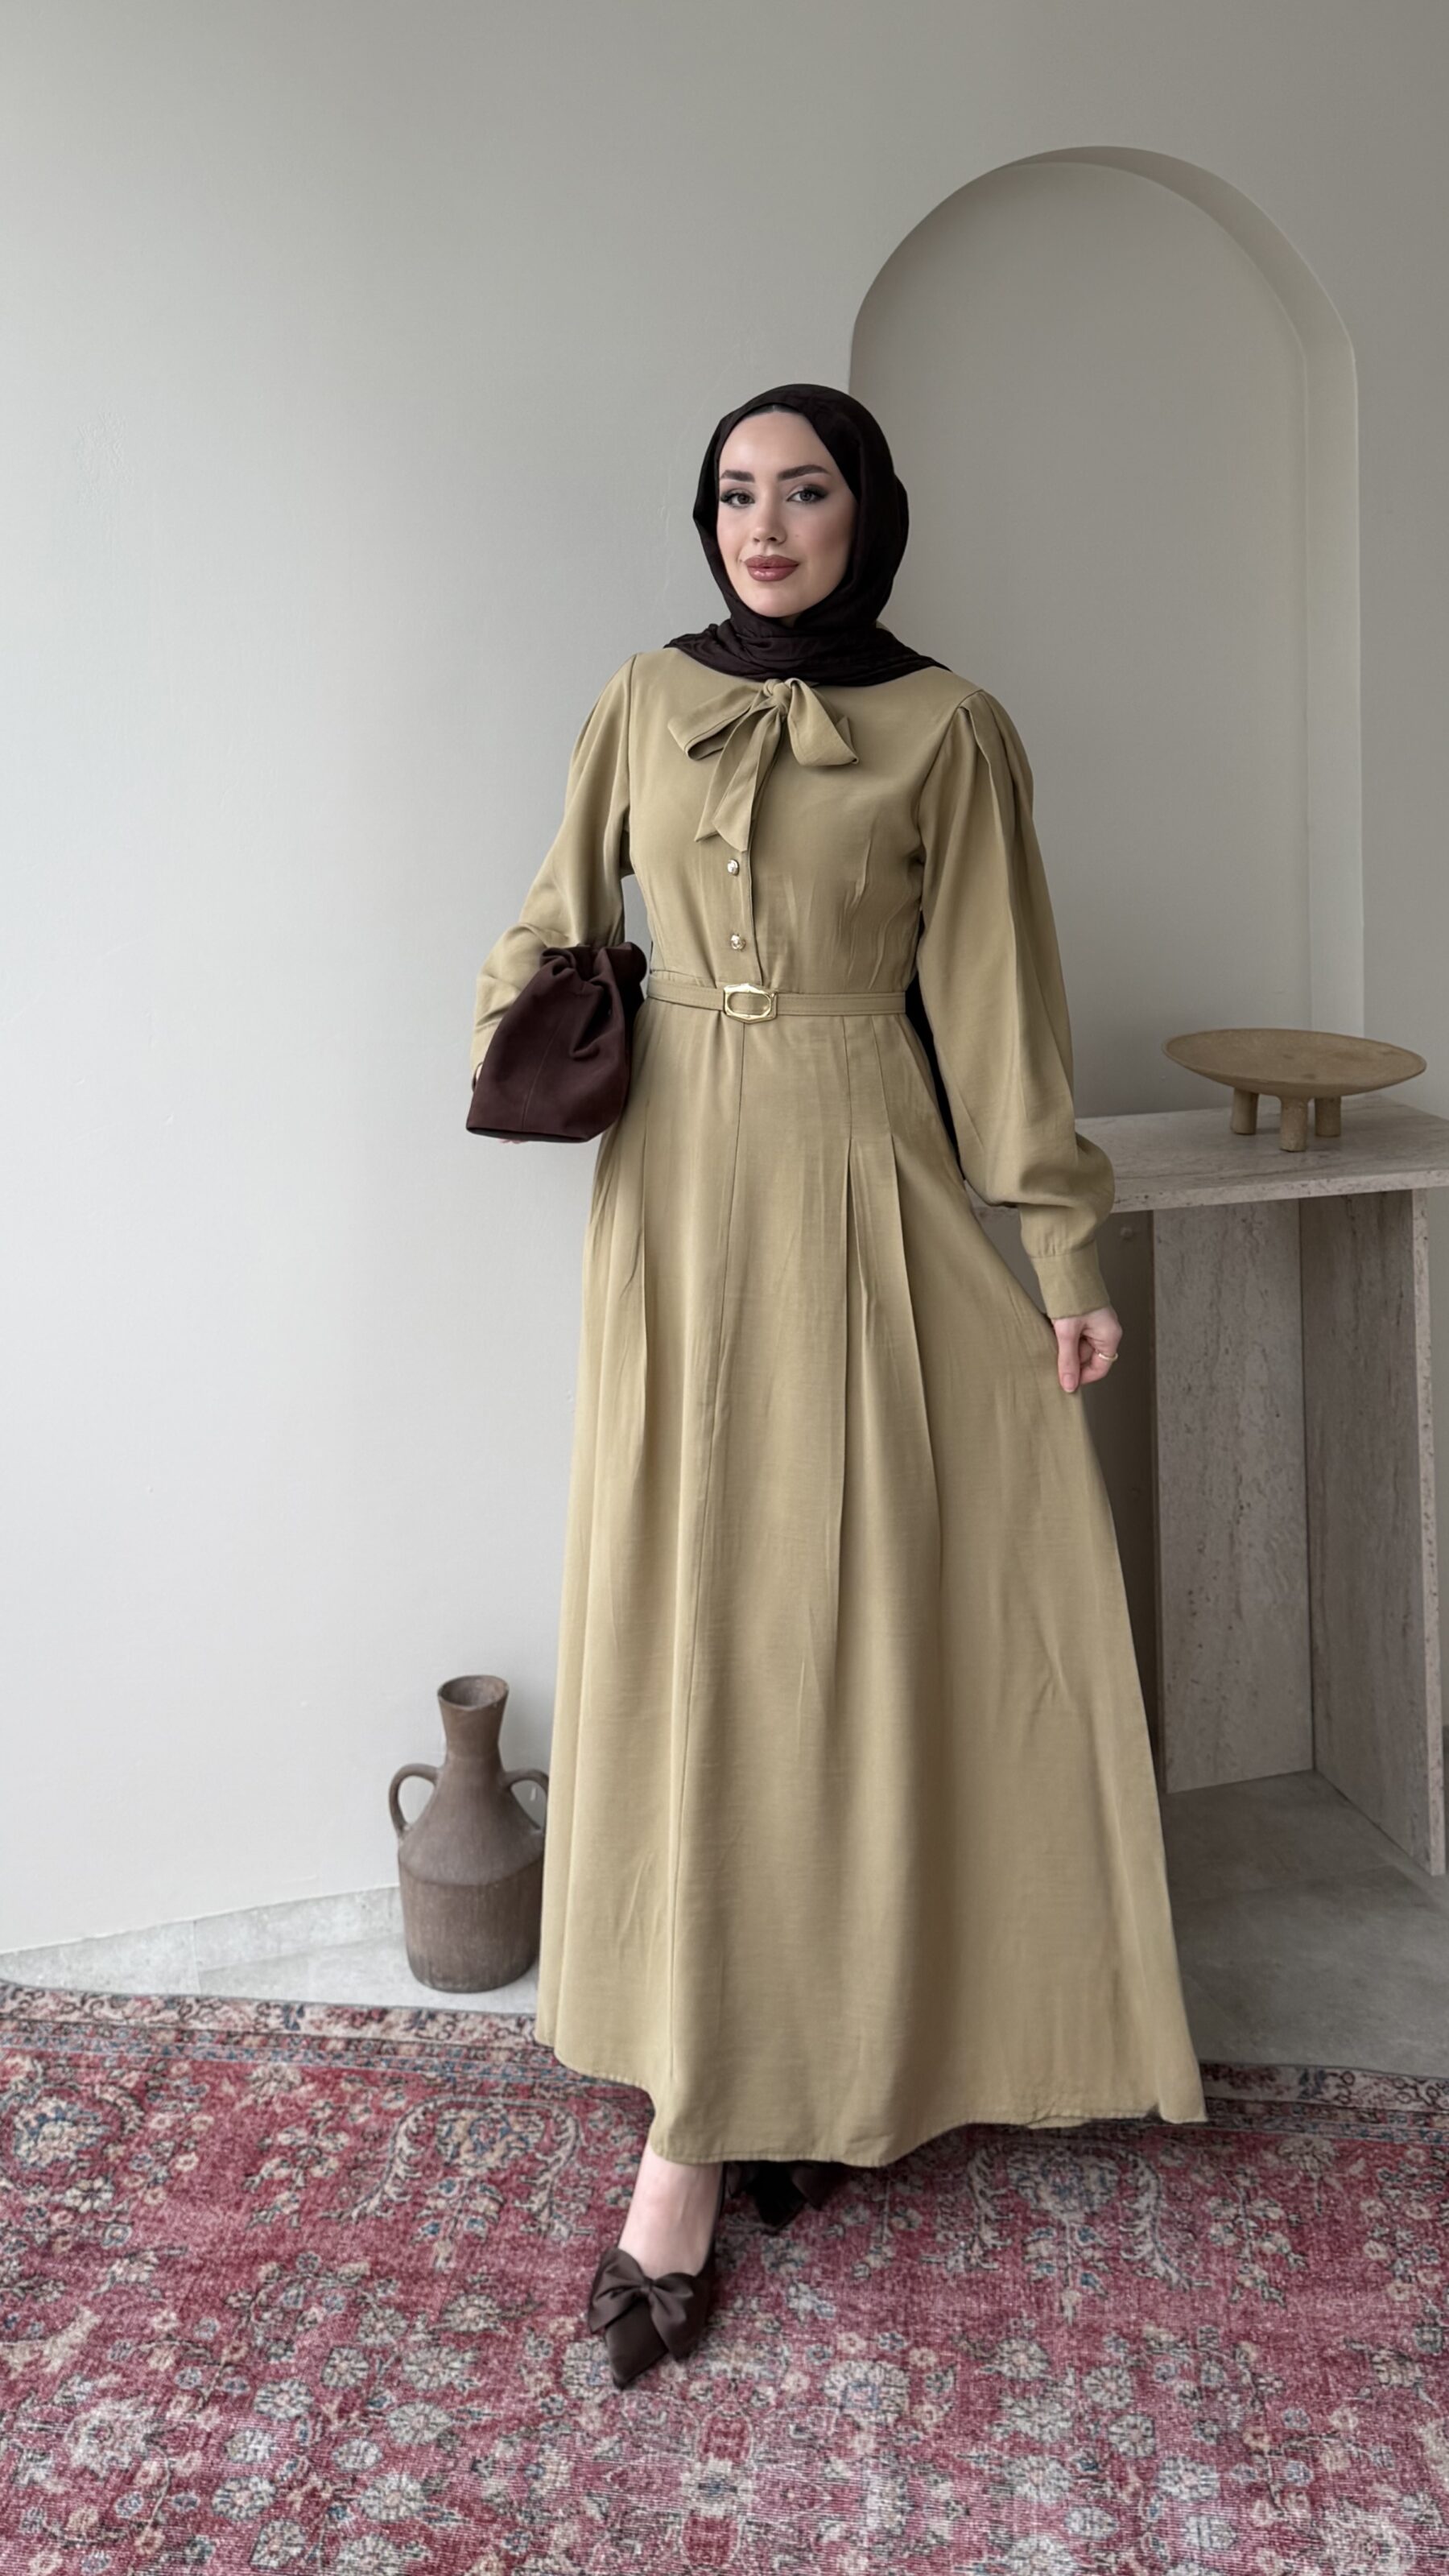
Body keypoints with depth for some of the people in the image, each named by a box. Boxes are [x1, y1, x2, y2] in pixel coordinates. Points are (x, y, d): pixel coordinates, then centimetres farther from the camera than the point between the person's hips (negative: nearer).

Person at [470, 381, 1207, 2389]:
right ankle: (700, 2116, 10)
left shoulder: (948, 728, 0)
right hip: (679, 1190, 3)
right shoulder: (644, 700, 9)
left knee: (847, 1608, 0)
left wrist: (1063, 1252, -4)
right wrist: (523, 1019, -4)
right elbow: (560, 920, 17)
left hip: (861, 1192, -2)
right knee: (687, 1627, 2)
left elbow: (994, 1000, -1)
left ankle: (822, 2051, 12)